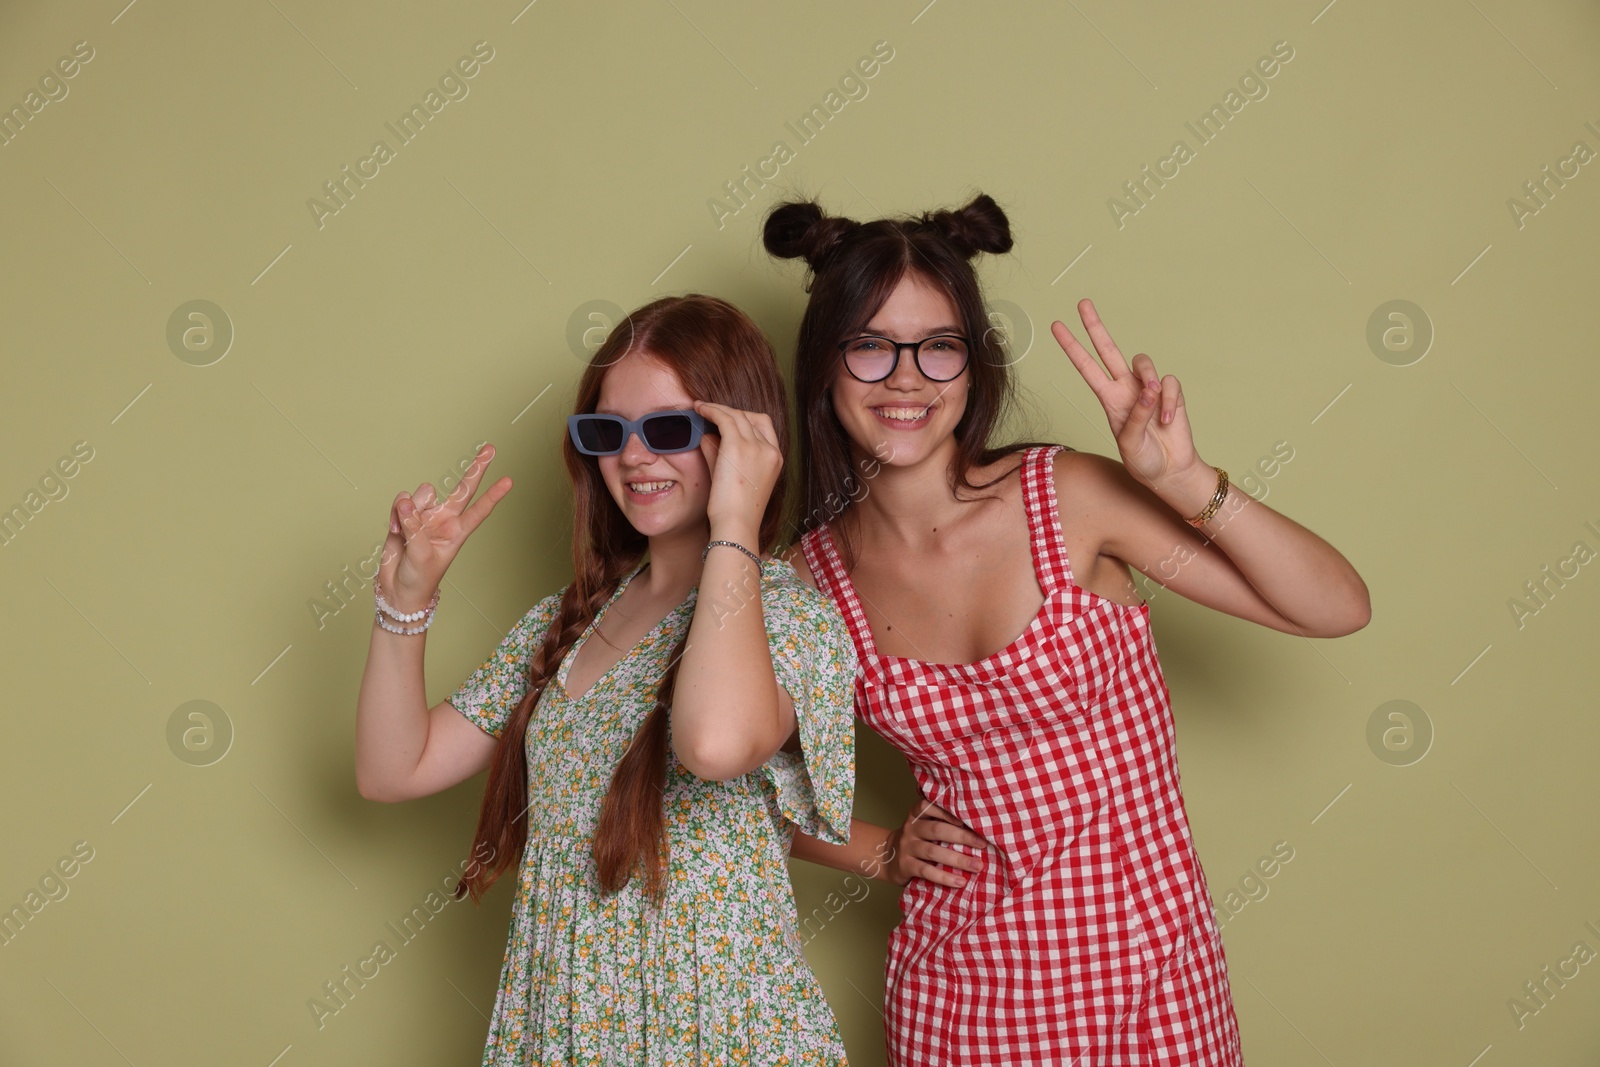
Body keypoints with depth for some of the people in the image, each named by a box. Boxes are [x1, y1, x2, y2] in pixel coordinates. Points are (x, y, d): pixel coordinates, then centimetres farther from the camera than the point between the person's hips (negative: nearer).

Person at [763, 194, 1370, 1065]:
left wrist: (1185, 482, -26)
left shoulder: (1070, 497, -13)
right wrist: (884, 853, -4)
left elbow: (1338, 609, -14)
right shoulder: (813, 576, -7)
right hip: (962, 983, 1)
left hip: (1149, 967, -1)